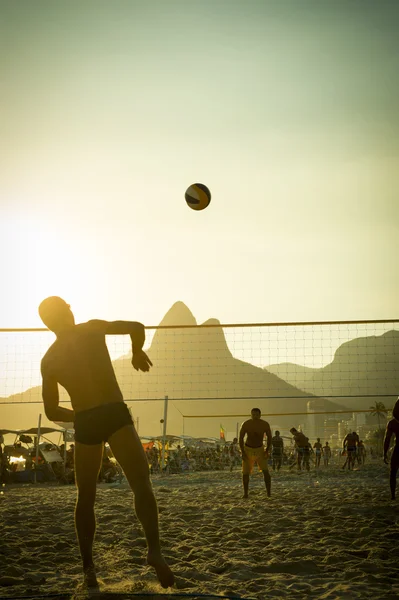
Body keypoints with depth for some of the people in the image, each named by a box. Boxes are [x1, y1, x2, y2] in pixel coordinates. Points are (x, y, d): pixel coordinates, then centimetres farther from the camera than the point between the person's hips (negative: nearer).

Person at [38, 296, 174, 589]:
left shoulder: (48, 359, 13)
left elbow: (52, 411, 14)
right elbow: (137, 327, -1)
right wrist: (138, 352, 18)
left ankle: (89, 567, 15)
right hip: (115, 415, -2)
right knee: (142, 485, -6)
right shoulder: (93, 329, 7)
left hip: (85, 424, 3)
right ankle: (155, 549, -25)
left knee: (86, 498, 15)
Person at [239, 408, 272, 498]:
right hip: (248, 450, 0)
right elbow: (241, 438, -10)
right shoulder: (246, 424, -20)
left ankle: (269, 493, -8)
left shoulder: (265, 425, -17)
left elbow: (269, 437, -3)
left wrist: (267, 451, -13)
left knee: (266, 471, -14)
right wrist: (242, 452, -17)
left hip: (260, 450, 0)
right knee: (245, 472, -5)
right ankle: (245, 493, 14)